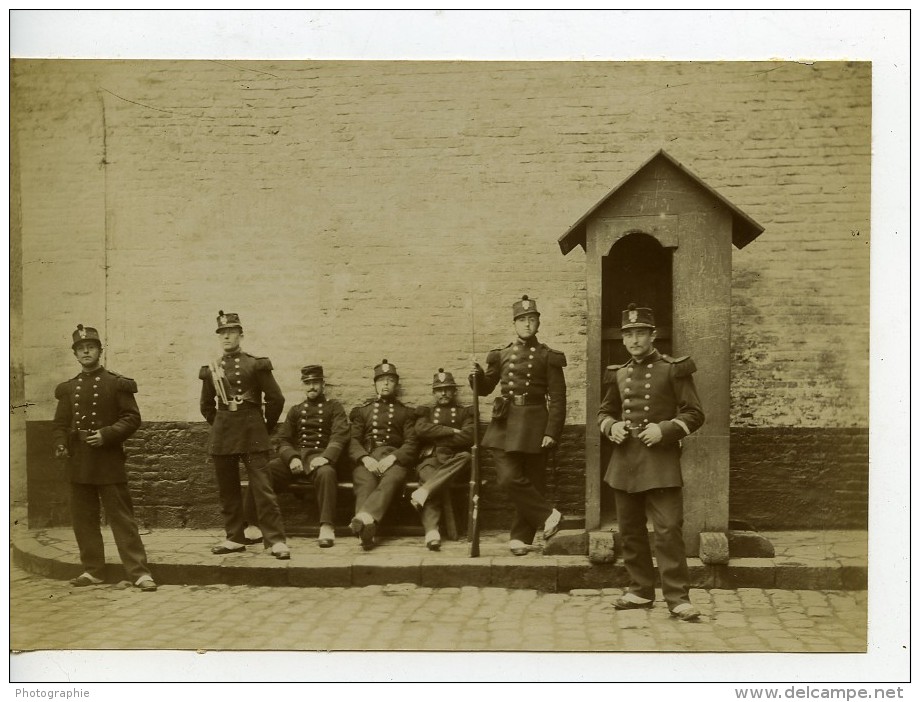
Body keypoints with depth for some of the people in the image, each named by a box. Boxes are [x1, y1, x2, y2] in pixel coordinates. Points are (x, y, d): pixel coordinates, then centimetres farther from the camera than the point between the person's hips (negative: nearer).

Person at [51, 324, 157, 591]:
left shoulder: (117, 384, 0)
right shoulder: (68, 388, 12)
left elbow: (132, 418, -4)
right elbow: (60, 423, 13)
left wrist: (107, 434, -17)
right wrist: (59, 445, -6)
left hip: (109, 460, -4)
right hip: (78, 462, 5)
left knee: (121, 517, -5)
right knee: (83, 518, 9)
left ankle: (139, 572, -4)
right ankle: (93, 570, 20)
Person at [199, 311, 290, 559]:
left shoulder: (256, 364, -2)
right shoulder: (211, 369, 10)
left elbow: (276, 399, 0)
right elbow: (206, 405, 20)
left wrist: (266, 428, 6)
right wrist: (220, 427, 15)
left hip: (252, 434, -4)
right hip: (221, 435, 5)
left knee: (262, 487, -8)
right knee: (227, 489, 9)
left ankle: (276, 540, -7)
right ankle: (234, 538, 20)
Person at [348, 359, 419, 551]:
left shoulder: (406, 413, 22)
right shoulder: (362, 411, 26)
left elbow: (411, 444, 8)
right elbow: (353, 441, 13)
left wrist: (393, 457, -12)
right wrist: (365, 458, -9)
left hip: (394, 459, -1)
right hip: (366, 459, 1)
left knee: (391, 481, -37)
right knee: (365, 484, -34)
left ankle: (364, 519, -60)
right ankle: (368, 530, -55)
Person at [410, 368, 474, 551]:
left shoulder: (465, 413, 22)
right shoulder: (425, 412, 26)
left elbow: (468, 437, 2)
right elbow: (421, 430, 3)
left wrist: (436, 438, -2)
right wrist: (451, 431, -3)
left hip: (453, 462, 1)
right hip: (429, 460, 0)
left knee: (466, 456, -35)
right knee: (430, 478, -35)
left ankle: (423, 492, -41)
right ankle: (432, 532, -49)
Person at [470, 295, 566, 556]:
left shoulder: (548, 357, 1)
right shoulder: (501, 355, 10)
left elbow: (558, 399, -3)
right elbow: (485, 388, 18)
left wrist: (552, 432, -12)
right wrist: (477, 375, -5)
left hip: (534, 426, -2)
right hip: (505, 424, 2)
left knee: (531, 482, 3)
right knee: (509, 479, -11)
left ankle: (521, 537, 14)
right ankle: (548, 515, 4)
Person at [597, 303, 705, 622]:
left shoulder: (673, 369, -2)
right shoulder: (618, 374, 12)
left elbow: (694, 414, -2)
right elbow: (604, 412, 22)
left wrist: (664, 429, -16)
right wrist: (611, 427, 0)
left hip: (660, 461, -5)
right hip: (624, 461, 5)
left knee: (668, 529, -8)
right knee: (630, 530, 10)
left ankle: (678, 597, -2)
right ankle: (641, 590, 22)